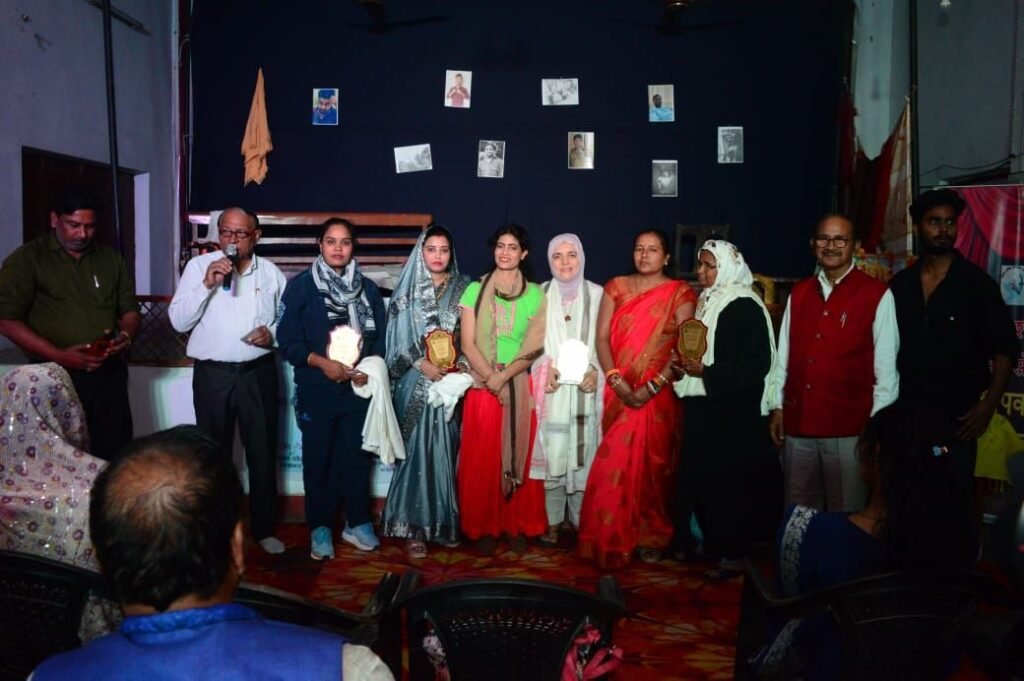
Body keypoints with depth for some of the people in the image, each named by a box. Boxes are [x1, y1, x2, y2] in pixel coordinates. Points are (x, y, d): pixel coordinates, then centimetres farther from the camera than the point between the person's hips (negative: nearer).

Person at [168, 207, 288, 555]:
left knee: (263, 452, 8)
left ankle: (264, 528, 22)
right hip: (212, 373, -1)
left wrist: (273, 333, -11)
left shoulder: (270, 272, 4)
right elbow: (178, 321, -7)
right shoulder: (198, 266, -2)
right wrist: (207, 284, -18)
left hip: (258, 372, 1)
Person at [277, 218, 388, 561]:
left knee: (357, 456, 9)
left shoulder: (368, 288, 7)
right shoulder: (301, 286, -2)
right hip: (317, 389, -2)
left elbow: (380, 337, 7)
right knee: (318, 459, 7)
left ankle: (357, 523, 25)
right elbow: (288, 340, -5)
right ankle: (320, 528, 21)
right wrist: (321, 362, -17)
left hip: (359, 388, 2)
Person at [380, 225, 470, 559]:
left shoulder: (463, 288, 8)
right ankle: (414, 526, 5)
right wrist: (422, 363, -12)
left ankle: (445, 522, 16)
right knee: (417, 450, -2)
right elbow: (398, 337, -1)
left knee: (446, 451, 5)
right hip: (416, 382, -1)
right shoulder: (408, 289, 3)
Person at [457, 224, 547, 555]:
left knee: (520, 458, 5)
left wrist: (504, 376, -14)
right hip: (482, 386, 0)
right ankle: (485, 527, 15)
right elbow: (468, 344, -2)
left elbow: (534, 347, -2)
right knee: (482, 460, 3)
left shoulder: (535, 294, 4)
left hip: (521, 386, 0)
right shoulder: (475, 290, 3)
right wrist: (490, 377, -13)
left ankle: (519, 526, 18)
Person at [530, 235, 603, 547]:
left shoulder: (597, 294, 4)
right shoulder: (541, 294, 7)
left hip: (585, 387, 0)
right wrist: (546, 369, -9)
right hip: (552, 387, 1)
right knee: (552, 452, 0)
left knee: (584, 452, 0)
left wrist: (595, 371, -12)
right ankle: (553, 521, 8)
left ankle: (580, 518, 12)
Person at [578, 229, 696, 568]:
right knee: (614, 464, 3)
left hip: (659, 395, -2)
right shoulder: (616, 288, 8)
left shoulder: (680, 294, 0)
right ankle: (612, 538, 16)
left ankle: (651, 537, 20)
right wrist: (615, 380, -12)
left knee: (652, 465, 5)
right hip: (619, 393, 2)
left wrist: (652, 387, -16)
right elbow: (602, 337, 2)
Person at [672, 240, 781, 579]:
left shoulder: (745, 306, -11)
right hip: (704, 410, 8)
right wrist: (684, 368, 1)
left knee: (730, 481, -2)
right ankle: (712, 543, 23)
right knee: (702, 478, 10)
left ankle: (734, 555, 10)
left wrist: (706, 372, -20)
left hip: (734, 413, -8)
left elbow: (757, 364, -17)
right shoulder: (706, 303, 13)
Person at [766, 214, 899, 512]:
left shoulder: (876, 295, -5)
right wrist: (776, 407, 7)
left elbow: (886, 366, -5)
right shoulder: (798, 293, 9)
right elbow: (783, 355, 9)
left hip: (849, 428, -4)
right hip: (797, 424, 4)